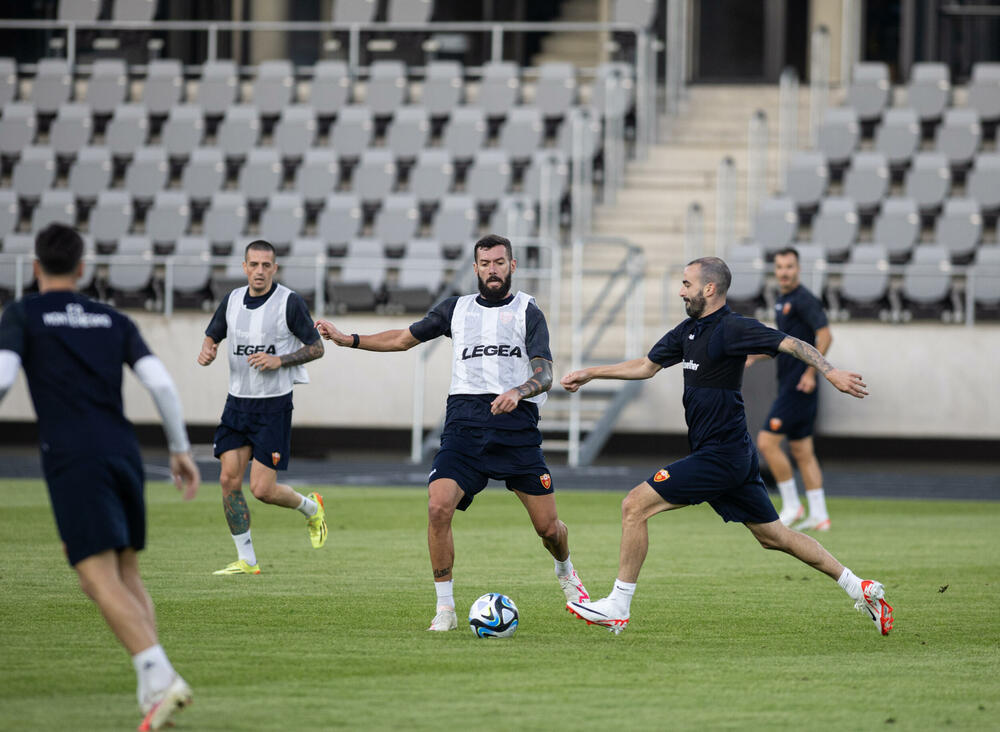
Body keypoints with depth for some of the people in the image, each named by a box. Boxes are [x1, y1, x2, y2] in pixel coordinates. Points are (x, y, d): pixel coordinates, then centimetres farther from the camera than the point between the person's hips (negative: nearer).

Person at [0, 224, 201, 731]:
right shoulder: (113, 321, 17)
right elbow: (160, 383, 6)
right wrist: (181, 449, 15)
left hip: (72, 460, -5)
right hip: (123, 451, 5)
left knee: (100, 580, -11)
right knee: (126, 572, 17)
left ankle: (159, 679, -29)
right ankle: (151, 690, 3)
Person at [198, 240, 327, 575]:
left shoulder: (290, 302, -9)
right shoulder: (232, 300, 5)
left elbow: (316, 348, -3)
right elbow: (212, 336, 18)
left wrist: (279, 360, -18)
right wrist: (207, 352, -6)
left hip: (274, 406, -5)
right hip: (237, 401, 5)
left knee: (262, 489, -9)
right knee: (229, 479, -4)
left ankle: (310, 507, 23)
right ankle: (246, 560, 6)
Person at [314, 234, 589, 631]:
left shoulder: (528, 312, 7)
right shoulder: (456, 309, 17)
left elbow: (544, 373, -4)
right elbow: (405, 338, 27)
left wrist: (518, 392, -25)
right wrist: (347, 339, 18)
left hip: (516, 422, -2)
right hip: (465, 419, 2)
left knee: (548, 527, 0)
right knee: (438, 506, -21)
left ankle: (565, 572, 36)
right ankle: (445, 609, -10)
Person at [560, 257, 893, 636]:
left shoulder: (732, 328, -14)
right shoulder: (689, 330, 14)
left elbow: (792, 344, -21)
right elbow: (646, 366, 26)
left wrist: (830, 371, -35)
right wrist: (590, 373, 25)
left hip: (720, 455, -10)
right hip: (734, 455, 10)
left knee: (635, 505, -9)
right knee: (772, 535, 14)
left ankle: (617, 607, -4)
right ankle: (861, 589, 19)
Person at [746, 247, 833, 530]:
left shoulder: (804, 300, -13)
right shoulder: (782, 302, 16)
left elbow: (825, 336, -20)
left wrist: (810, 372, -24)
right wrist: (755, 356, 15)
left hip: (800, 385, -10)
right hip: (789, 385, 10)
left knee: (767, 442, -10)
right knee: (802, 451, 11)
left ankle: (792, 506, -2)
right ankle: (818, 516, 13)